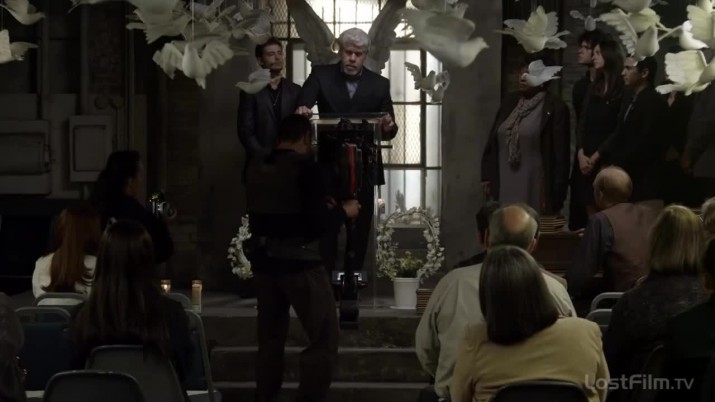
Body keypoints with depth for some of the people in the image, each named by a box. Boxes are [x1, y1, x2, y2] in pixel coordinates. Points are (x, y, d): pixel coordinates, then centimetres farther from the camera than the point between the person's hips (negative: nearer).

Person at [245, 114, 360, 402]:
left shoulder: (255, 169, 7)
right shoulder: (305, 166, -12)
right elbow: (319, 224, -16)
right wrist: (343, 211, 3)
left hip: (264, 262, 7)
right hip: (300, 263, -7)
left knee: (270, 338, 15)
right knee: (324, 339, -1)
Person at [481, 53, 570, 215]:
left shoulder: (555, 108, -5)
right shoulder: (509, 102, 12)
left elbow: (560, 155, -7)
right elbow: (492, 142, 15)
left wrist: (554, 195, -10)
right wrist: (487, 176, 9)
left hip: (534, 189, -5)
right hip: (504, 186, 5)